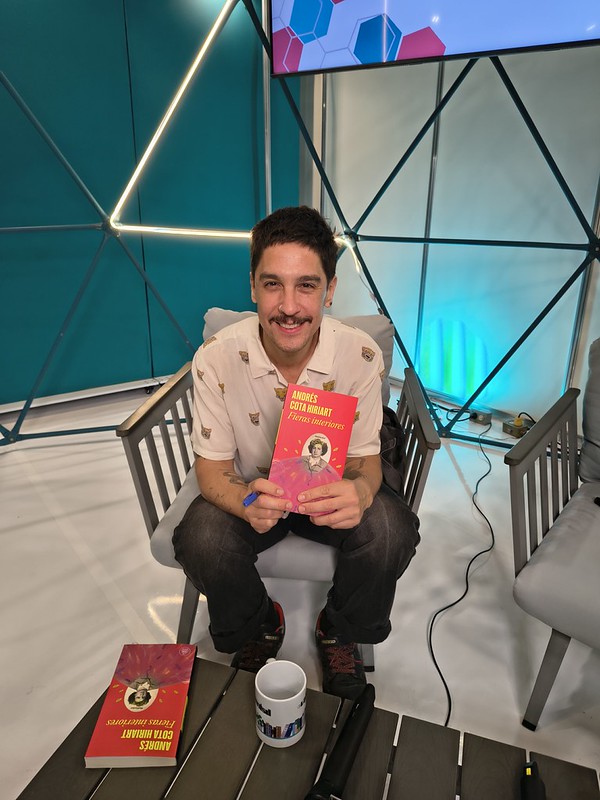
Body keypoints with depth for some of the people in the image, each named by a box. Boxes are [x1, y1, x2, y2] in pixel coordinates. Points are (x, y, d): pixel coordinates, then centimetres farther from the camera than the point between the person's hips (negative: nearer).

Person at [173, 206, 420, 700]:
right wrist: (244, 501, -39)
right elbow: (213, 466, -14)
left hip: (331, 493, 1)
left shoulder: (360, 356, -20)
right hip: (253, 491, 0)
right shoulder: (217, 357, -21)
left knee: (391, 531, -27)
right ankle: (259, 625, 10)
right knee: (201, 541, -29)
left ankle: (339, 632, 8)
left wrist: (359, 490, -39)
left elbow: (366, 458, -13)